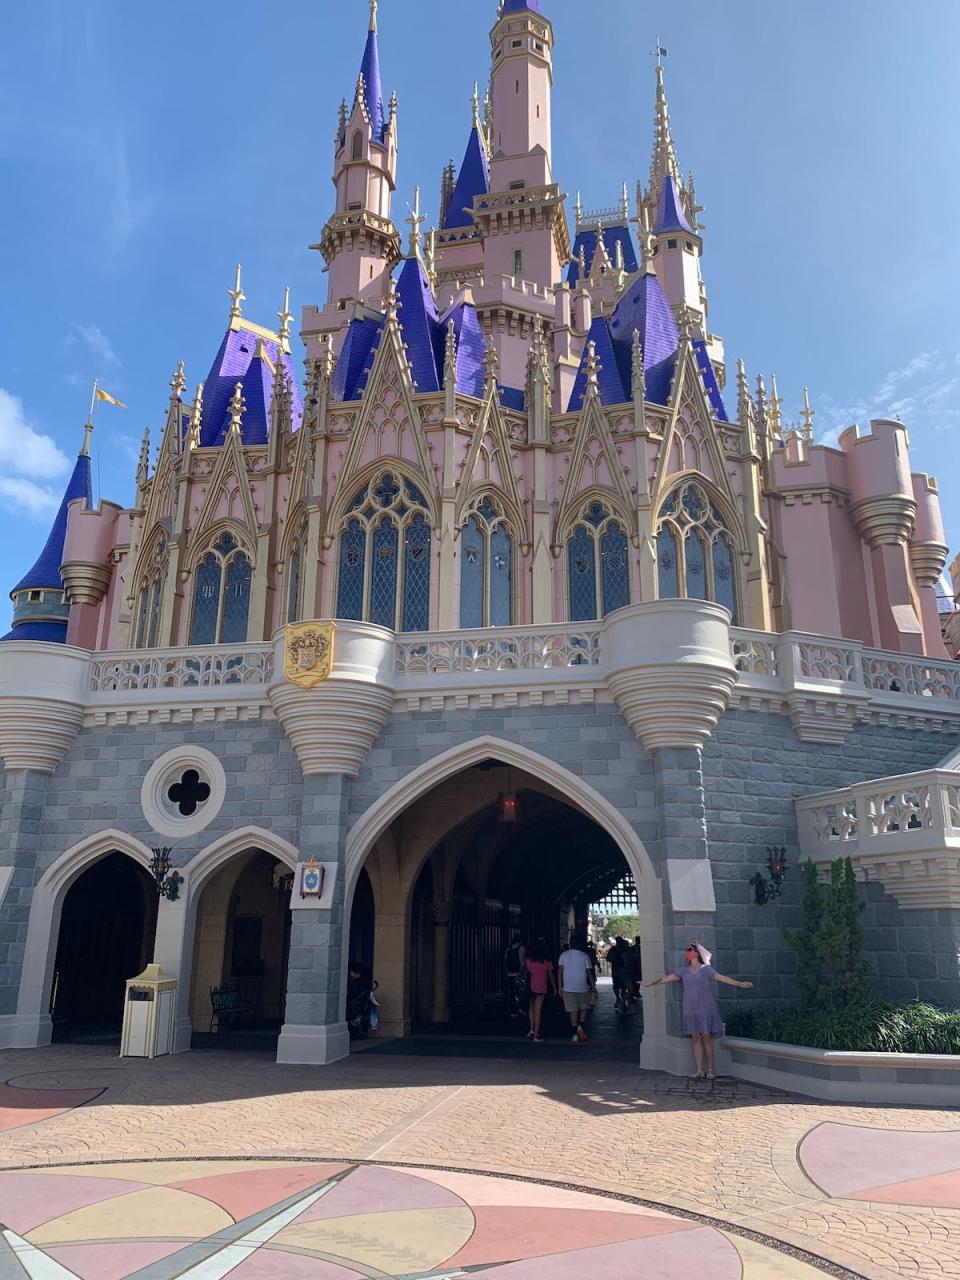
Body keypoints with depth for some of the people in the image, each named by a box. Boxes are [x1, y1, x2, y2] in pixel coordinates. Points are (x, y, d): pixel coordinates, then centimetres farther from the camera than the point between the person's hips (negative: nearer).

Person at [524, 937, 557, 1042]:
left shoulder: (528, 959, 1)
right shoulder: (546, 960, -3)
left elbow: (524, 971, 4)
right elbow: (551, 975, 3)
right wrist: (554, 988, 12)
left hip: (530, 986, 2)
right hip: (541, 988, -2)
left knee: (531, 1008, 18)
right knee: (538, 1010, 1)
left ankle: (532, 1029, 7)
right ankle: (536, 1035, 4)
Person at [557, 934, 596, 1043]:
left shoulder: (564, 955, 3)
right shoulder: (584, 956, -1)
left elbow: (560, 971, -2)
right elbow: (589, 973, 0)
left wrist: (560, 987, 2)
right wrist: (594, 988, 5)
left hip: (568, 988, 1)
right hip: (582, 987, -1)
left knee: (573, 1010, 5)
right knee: (584, 1007, 17)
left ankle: (575, 1035, 4)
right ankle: (580, 1025, -4)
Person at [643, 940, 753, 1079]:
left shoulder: (706, 969, -1)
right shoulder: (684, 970, 9)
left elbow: (721, 978, -7)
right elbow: (668, 978, 15)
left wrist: (739, 984, -17)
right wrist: (651, 983, 17)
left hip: (705, 1009, -3)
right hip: (690, 1010, 3)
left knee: (707, 1038, -2)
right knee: (696, 1039, 1)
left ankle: (710, 1070, 6)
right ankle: (699, 1071, 3)